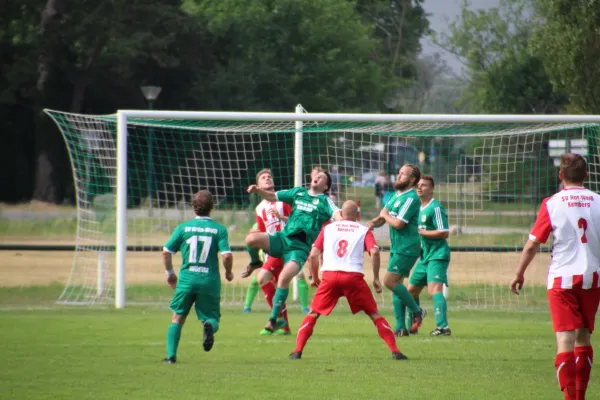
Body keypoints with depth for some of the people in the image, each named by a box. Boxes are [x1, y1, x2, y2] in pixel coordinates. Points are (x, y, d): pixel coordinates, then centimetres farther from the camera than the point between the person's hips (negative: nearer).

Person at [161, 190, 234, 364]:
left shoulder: (183, 228, 4)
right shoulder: (219, 229, 0)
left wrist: (170, 273, 19)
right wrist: (228, 272, 11)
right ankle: (209, 326, -26)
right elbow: (227, 255, -10)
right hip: (210, 281, -1)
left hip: (187, 279, 1)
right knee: (212, 319, 11)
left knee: (177, 318, 15)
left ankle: (171, 355, 5)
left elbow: (166, 252, 3)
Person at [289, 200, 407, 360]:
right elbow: (374, 252, -3)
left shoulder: (328, 228, 18)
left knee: (313, 314, 14)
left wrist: (315, 278, 22)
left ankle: (297, 351, 2)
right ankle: (395, 351, 1)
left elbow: (313, 255, 11)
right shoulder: (364, 231, 14)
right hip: (354, 276, -1)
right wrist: (376, 278, 4)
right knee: (374, 314, 10)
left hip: (329, 276, 1)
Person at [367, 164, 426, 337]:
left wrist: (385, 215, -4)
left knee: (389, 281, -13)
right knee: (396, 285, 7)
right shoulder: (396, 195, 14)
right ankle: (400, 328, 8)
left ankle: (417, 311, 1)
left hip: (407, 249, -9)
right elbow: (383, 216, 16)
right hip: (397, 248, 9)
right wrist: (373, 222, -6)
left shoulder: (411, 198, -15)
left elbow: (398, 223, -22)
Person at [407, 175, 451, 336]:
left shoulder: (436, 208, -13)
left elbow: (444, 232, -19)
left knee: (434, 290, -23)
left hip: (437, 256, -10)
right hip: (425, 256, 10)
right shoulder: (419, 208, 15)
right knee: (411, 291, 15)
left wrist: (420, 232, -16)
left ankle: (443, 327, -29)